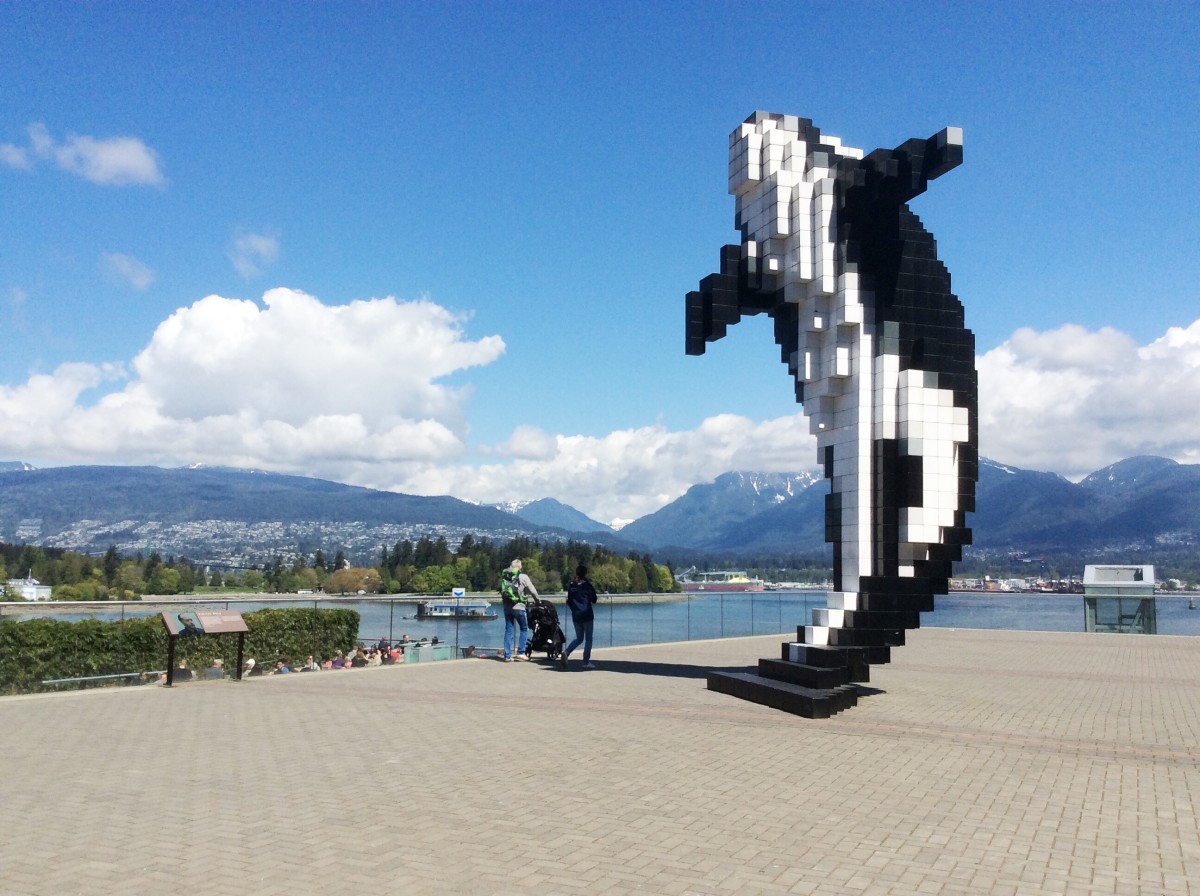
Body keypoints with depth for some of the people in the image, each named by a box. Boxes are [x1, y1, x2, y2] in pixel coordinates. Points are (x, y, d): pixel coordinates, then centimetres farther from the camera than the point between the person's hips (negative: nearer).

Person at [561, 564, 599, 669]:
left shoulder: (571, 586, 3)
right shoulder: (588, 586, -7)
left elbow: (568, 602, 7)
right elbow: (594, 601, -1)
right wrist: (593, 589, 12)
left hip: (576, 616, 4)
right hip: (587, 615, -4)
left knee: (579, 638, 16)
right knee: (588, 639, 6)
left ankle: (565, 652, -7)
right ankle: (586, 662, 4)